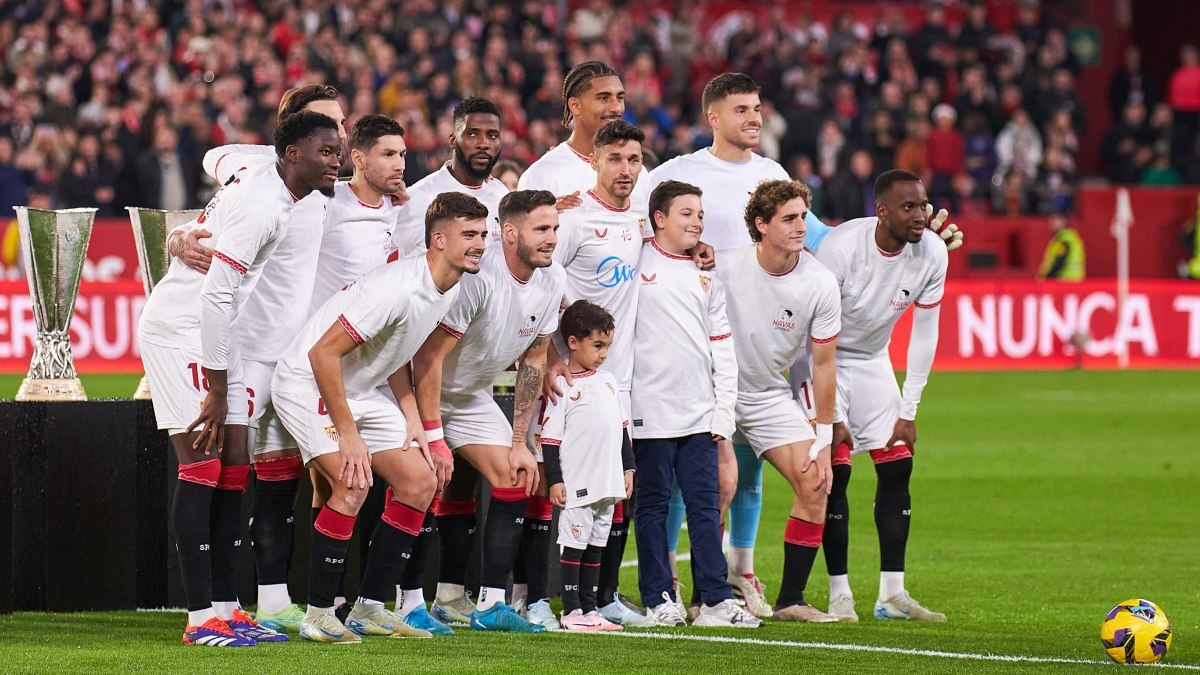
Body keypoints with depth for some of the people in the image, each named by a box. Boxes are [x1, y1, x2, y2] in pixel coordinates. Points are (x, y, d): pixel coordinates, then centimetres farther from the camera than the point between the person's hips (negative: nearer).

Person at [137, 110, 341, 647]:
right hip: (179, 332, -10)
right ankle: (201, 619, -12)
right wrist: (217, 391, -23)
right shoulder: (262, 206, -24)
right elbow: (216, 294, -27)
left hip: (214, 333, 10)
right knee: (202, 469, -12)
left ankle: (226, 607, 10)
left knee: (233, 467, 7)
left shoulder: (258, 183, 5)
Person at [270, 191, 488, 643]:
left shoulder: (449, 291, 1)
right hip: (307, 383, -10)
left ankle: (369, 609, 10)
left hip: (359, 389, 10)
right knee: (353, 484, -25)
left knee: (420, 481, 3)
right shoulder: (398, 288, -29)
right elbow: (323, 352, -29)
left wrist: (412, 421, 5)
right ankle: (317, 617, -15)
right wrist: (348, 434, -26)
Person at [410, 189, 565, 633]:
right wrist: (434, 437, -27)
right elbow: (429, 355, -28)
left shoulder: (552, 281, -8)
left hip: (473, 397, 8)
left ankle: (490, 605, 0)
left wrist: (519, 443, 2)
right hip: (425, 393, -7)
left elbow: (534, 360, 4)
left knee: (514, 483, -2)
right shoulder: (478, 278, -32)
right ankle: (410, 604, -12)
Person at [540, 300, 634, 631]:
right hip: (576, 485, -7)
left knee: (596, 546, 11)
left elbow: (622, 427, 22)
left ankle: (589, 608, 15)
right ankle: (571, 610, -1)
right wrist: (554, 480, -13)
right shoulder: (562, 387, -7)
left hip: (607, 484, 7)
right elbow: (550, 438, -9)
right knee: (574, 543, -4)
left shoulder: (607, 382, 14)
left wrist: (628, 468, 18)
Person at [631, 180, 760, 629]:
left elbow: (722, 349, 16)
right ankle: (658, 600, 5)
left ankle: (716, 599, 2)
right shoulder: (635, 264, 0)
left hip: (699, 413, 4)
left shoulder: (706, 278, 16)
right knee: (653, 504, 1)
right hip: (651, 408, -4)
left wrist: (724, 413, 8)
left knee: (705, 506, 2)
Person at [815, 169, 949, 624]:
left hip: (872, 361, 5)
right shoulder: (841, 247, -29)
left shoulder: (931, 253, -14)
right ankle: (839, 595, -7)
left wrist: (908, 411, -5)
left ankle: (892, 594, 0)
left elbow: (924, 334, -4)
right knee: (835, 472, -12)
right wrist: (832, 416, -22)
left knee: (897, 467, -3)